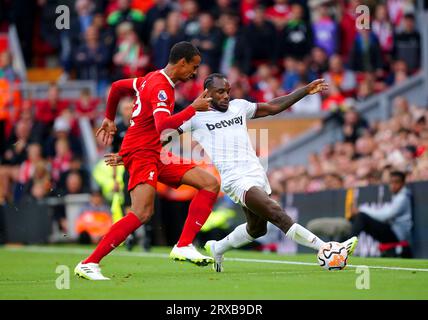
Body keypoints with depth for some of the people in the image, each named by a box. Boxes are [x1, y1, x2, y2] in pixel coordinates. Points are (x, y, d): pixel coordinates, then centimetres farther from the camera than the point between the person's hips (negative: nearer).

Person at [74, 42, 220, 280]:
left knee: (211, 184, 1)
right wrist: (194, 108, -20)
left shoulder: (154, 79, 15)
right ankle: (88, 264, -20)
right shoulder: (160, 87, -15)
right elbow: (163, 125, -30)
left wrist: (110, 118, 39)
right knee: (142, 214, -26)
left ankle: (183, 247, -8)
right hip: (140, 152, -10)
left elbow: (117, 86, 28)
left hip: (157, 154, 10)